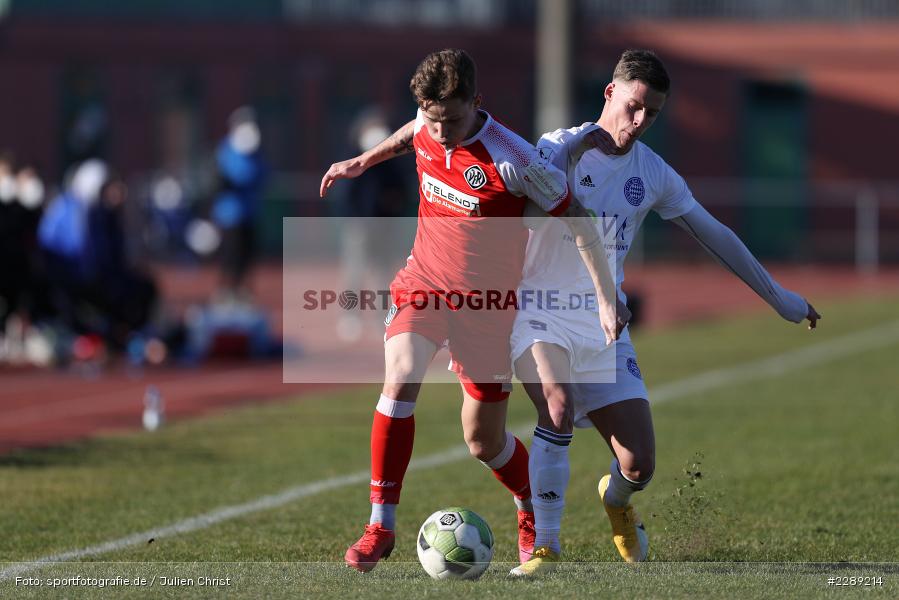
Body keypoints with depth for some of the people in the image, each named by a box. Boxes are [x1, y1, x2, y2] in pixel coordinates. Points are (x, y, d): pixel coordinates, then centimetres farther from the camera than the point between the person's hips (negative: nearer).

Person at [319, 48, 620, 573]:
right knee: (400, 381, -25)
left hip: (484, 302, -3)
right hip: (422, 284, 3)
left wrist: (607, 298, -18)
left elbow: (576, 221, -17)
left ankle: (533, 514, 39)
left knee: (484, 441, 6)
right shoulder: (428, 130, -7)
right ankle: (381, 525, -20)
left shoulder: (513, 162, -25)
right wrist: (362, 163, 27)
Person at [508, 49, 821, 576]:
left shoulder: (654, 173, 5)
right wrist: (583, 139, -31)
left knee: (640, 465, -3)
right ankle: (546, 546, -20)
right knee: (559, 410, -34)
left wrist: (777, 295, 20)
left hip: (604, 328, 4)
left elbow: (713, 233, 16)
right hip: (540, 316, -4)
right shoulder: (561, 147, -8)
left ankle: (616, 500, 37)